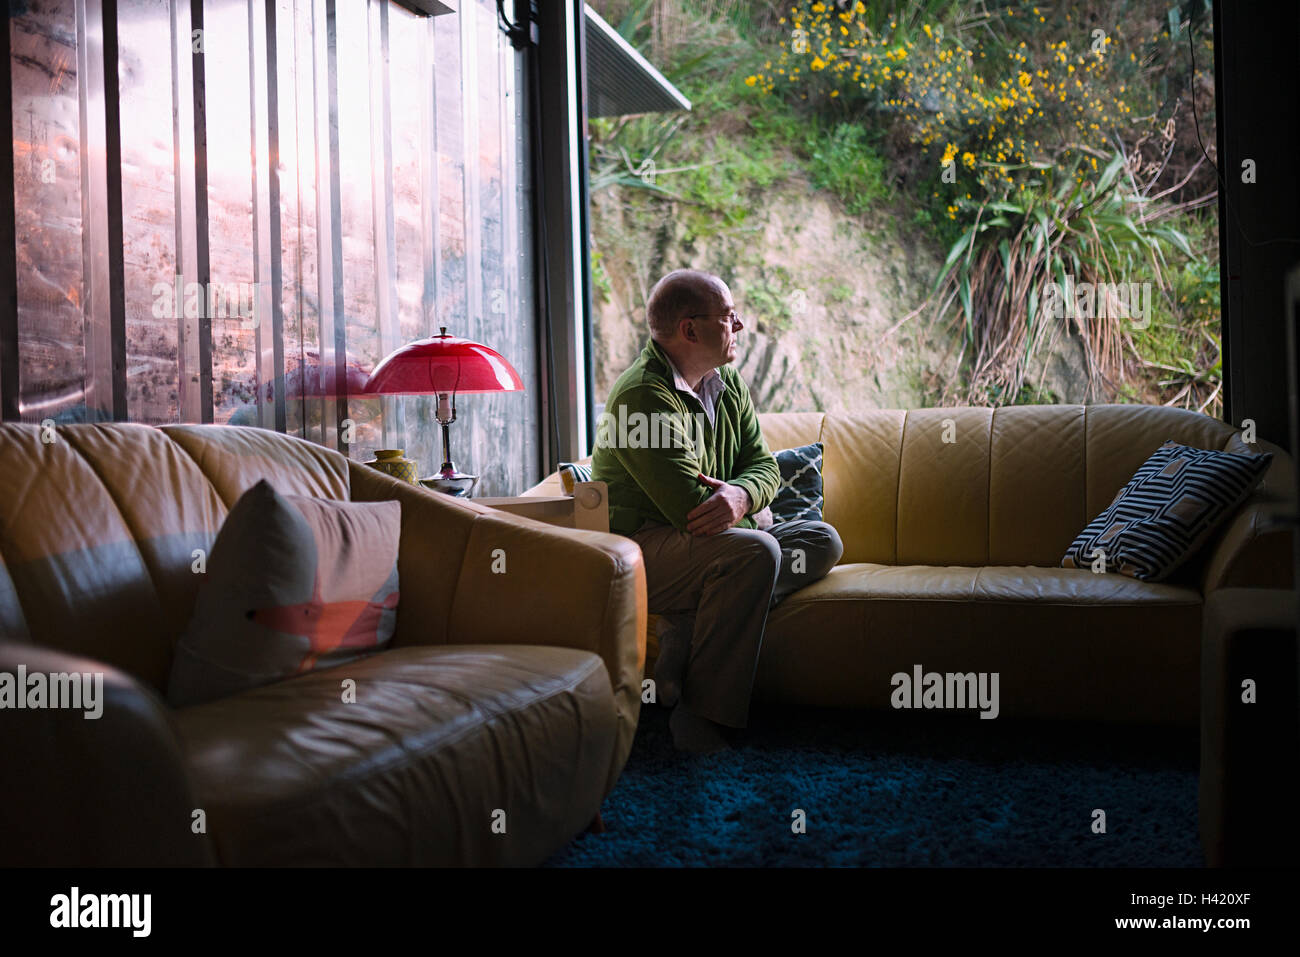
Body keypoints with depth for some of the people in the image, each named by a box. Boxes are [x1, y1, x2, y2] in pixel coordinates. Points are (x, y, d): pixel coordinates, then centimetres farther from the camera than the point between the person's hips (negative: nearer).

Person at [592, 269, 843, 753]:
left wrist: (740, 496, -19)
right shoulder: (642, 395, -19)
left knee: (824, 540, -4)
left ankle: (688, 626, -19)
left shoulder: (727, 381, 10)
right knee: (755, 552, -32)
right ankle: (700, 713, -24)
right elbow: (691, 508, -24)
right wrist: (752, 513, -5)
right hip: (641, 546, -9)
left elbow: (764, 463, 6)